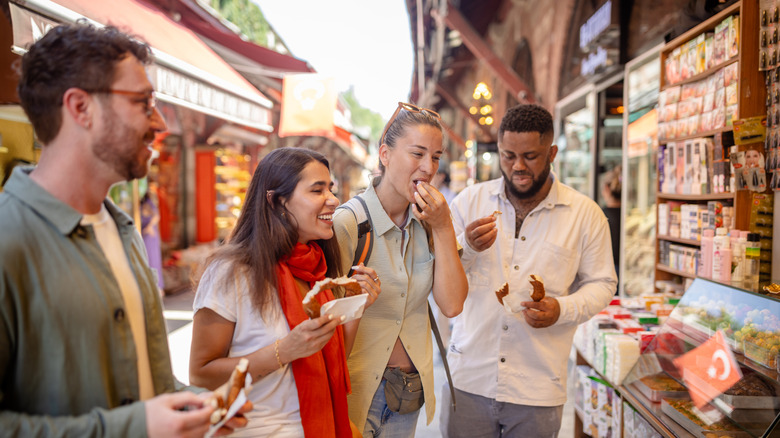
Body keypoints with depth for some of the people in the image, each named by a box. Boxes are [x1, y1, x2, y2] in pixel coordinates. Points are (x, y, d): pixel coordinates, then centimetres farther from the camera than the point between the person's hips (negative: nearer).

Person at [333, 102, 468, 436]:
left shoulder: (427, 221, -1)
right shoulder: (347, 223, -19)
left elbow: (452, 305, -8)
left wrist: (444, 229, -15)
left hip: (412, 386, 6)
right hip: (360, 390, -5)